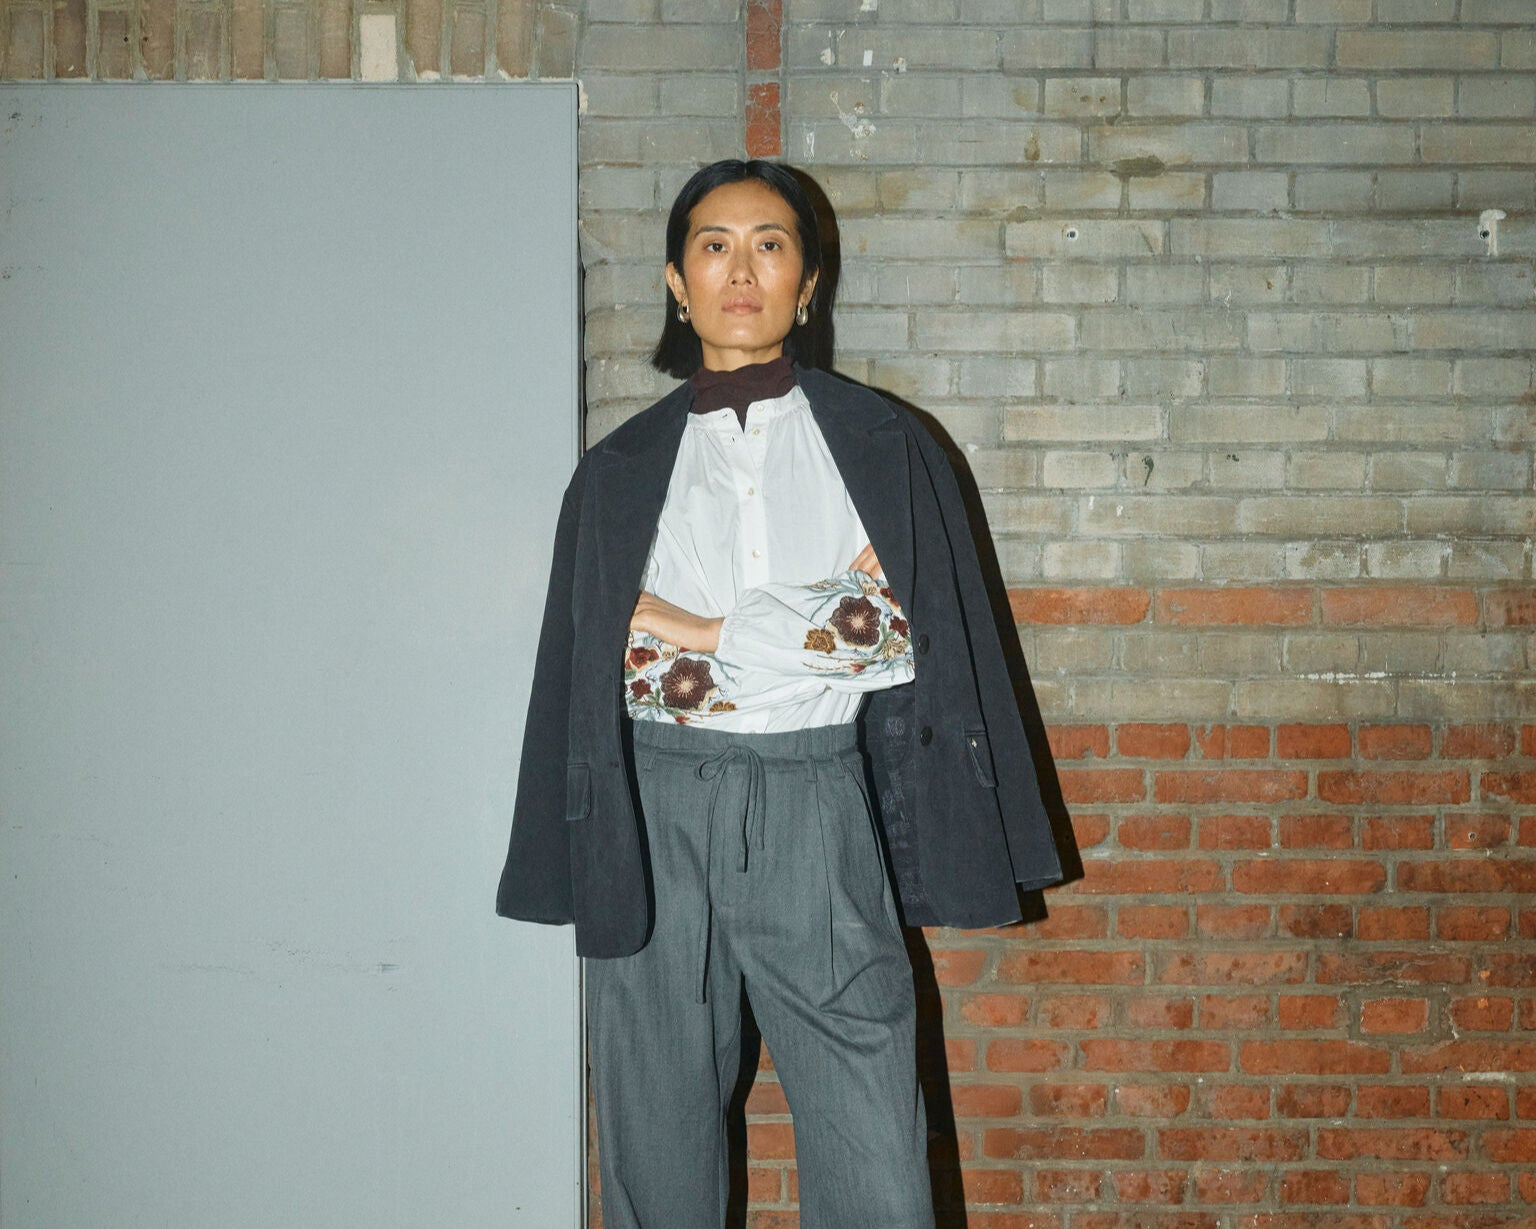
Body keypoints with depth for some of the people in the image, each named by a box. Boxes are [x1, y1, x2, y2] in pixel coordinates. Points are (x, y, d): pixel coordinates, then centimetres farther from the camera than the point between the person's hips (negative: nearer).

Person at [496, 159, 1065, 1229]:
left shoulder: (882, 446, 8)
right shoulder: (624, 469, 12)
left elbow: (894, 632, -3)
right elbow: (610, 659, 5)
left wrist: (701, 634, -6)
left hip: (816, 806, -1)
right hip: (658, 814, 2)